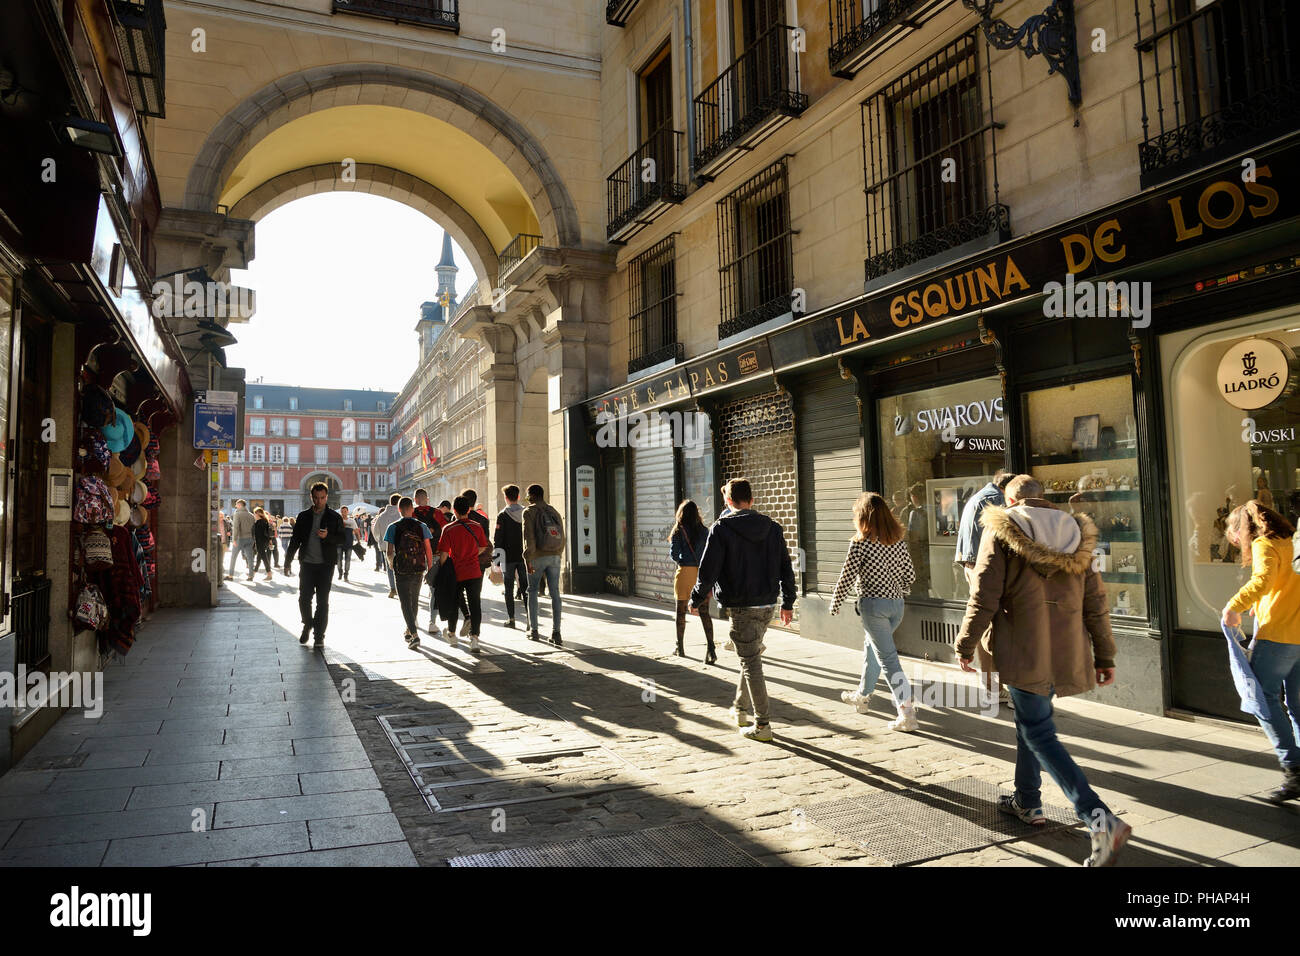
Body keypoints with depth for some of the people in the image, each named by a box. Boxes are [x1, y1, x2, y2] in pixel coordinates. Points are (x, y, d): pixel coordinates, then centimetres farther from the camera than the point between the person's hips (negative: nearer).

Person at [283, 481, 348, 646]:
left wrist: (328, 536, -17)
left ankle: (319, 634, 12)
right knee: (304, 598, 0)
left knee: (322, 601, 2)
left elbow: (343, 540, 1)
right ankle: (307, 625, 25)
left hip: (326, 565, -2)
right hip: (307, 563, 2)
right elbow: (295, 540, 13)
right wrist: (288, 562, 9)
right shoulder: (303, 516, 8)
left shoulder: (334, 517, 2)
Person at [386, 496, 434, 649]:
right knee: (414, 601, 19)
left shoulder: (393, 527, -4)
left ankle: (414, 635, -13)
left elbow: (389, 551, -6)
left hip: (401, 570, -2)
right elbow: (428, 549, -2)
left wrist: (390, 562, 15)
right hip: (419, 569, 2)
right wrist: (430, 568, 6)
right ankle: (410, 631, 33)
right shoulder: (421, 526, 0)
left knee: (406, 603, 0)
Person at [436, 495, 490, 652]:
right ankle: (474, 637, -7)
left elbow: (443, 553, -10)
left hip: (456, 573, -1)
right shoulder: (477, 527, -2)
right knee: (475, 604, 2)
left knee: (453, 604, 16)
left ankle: (451, 634, 32)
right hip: (474, 573, 1)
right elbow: (483, 548, 10)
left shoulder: (449, 529, -11)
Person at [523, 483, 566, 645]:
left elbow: (529, 537, -12)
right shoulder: (554, 512, 14)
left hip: (537, 557, -3)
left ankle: (533, 630, 14)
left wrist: (527, 559, -13)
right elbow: (562, 537, 12)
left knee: (532, 591, 11)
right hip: (554, 557, 4)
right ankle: (556, 632, -5)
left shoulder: (529, 512, -2)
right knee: (555, 593, 1)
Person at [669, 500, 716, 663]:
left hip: (685, 571, -2)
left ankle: (680, 648, 22)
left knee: (681, 611, 12)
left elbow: (673, 554, -8)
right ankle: (711, 648, -13)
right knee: (704, 612, 1)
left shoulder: (678, 531, -5)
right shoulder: (704, 531, 3)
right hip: (702, 572, 2)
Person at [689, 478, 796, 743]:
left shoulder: (721, 528, -10)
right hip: (767, 605, 6)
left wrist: (696, 600, 4)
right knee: (751, 657, 22)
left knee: (751, 663, 0)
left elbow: (708, 570, -11)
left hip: (740, 607, -6)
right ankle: (740, 709, 35)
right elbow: (786, 569, 9)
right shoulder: (772, 528, 6)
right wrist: (788, 603, 18)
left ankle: (762, 726, 3)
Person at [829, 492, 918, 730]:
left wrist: (835, 604, 5)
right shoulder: (899, 540, 4)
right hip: (897, 604, 7)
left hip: (872, 604, -7)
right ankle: (862, 695, 41)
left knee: (888, 658, -4)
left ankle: (907, 713, -7)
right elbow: (910, 575, 9)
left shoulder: (860, 543, -13)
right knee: (871, 647, 25)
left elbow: (846, 578, -9)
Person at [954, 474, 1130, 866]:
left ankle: (1101, 820, -15)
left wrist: (965, 645, 0)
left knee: (1038, 733, -3)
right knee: (1030, 719, 24)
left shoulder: (1000, 530, -4)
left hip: (1025, 650, -6)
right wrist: (1104, 655, 14)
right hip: (1066, 651, 6)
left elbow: (984, 596, -9)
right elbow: (1094, 599, 9)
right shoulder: (1074, 532, 11)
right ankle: (1027, 800, 36)